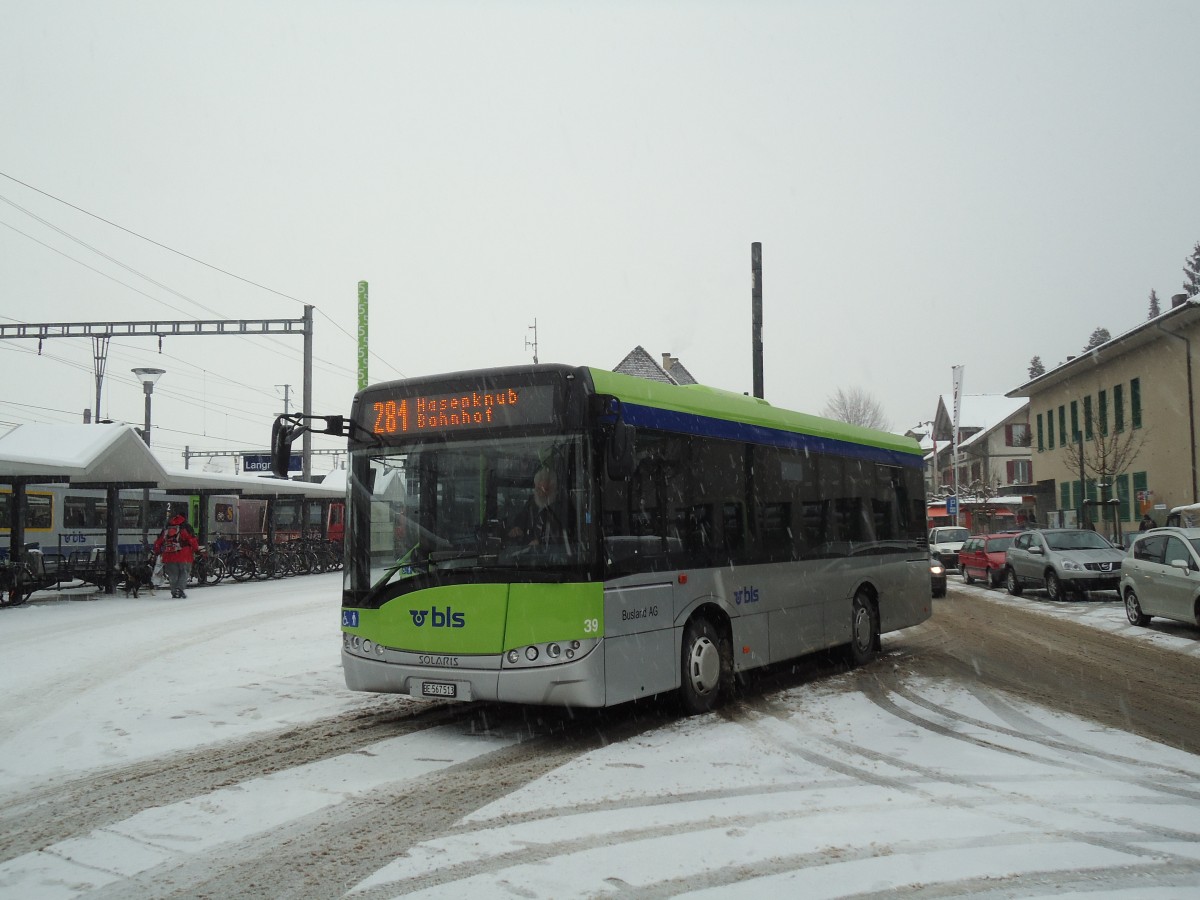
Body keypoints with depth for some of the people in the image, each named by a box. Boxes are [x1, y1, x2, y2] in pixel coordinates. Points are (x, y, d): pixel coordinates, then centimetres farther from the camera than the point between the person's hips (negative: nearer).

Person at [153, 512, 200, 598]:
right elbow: (193, 540, -5)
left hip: (169, 558, 4)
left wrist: (157, 552, 30)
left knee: (173, 575, 14)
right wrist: (196, 550, 9)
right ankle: (179, 589, -12)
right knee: (184, 573, 6)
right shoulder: (185, 528, 0)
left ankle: (174, 592, 11)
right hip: (184, 557, -4)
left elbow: (157, 543, 16)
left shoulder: (165, 530, 14)